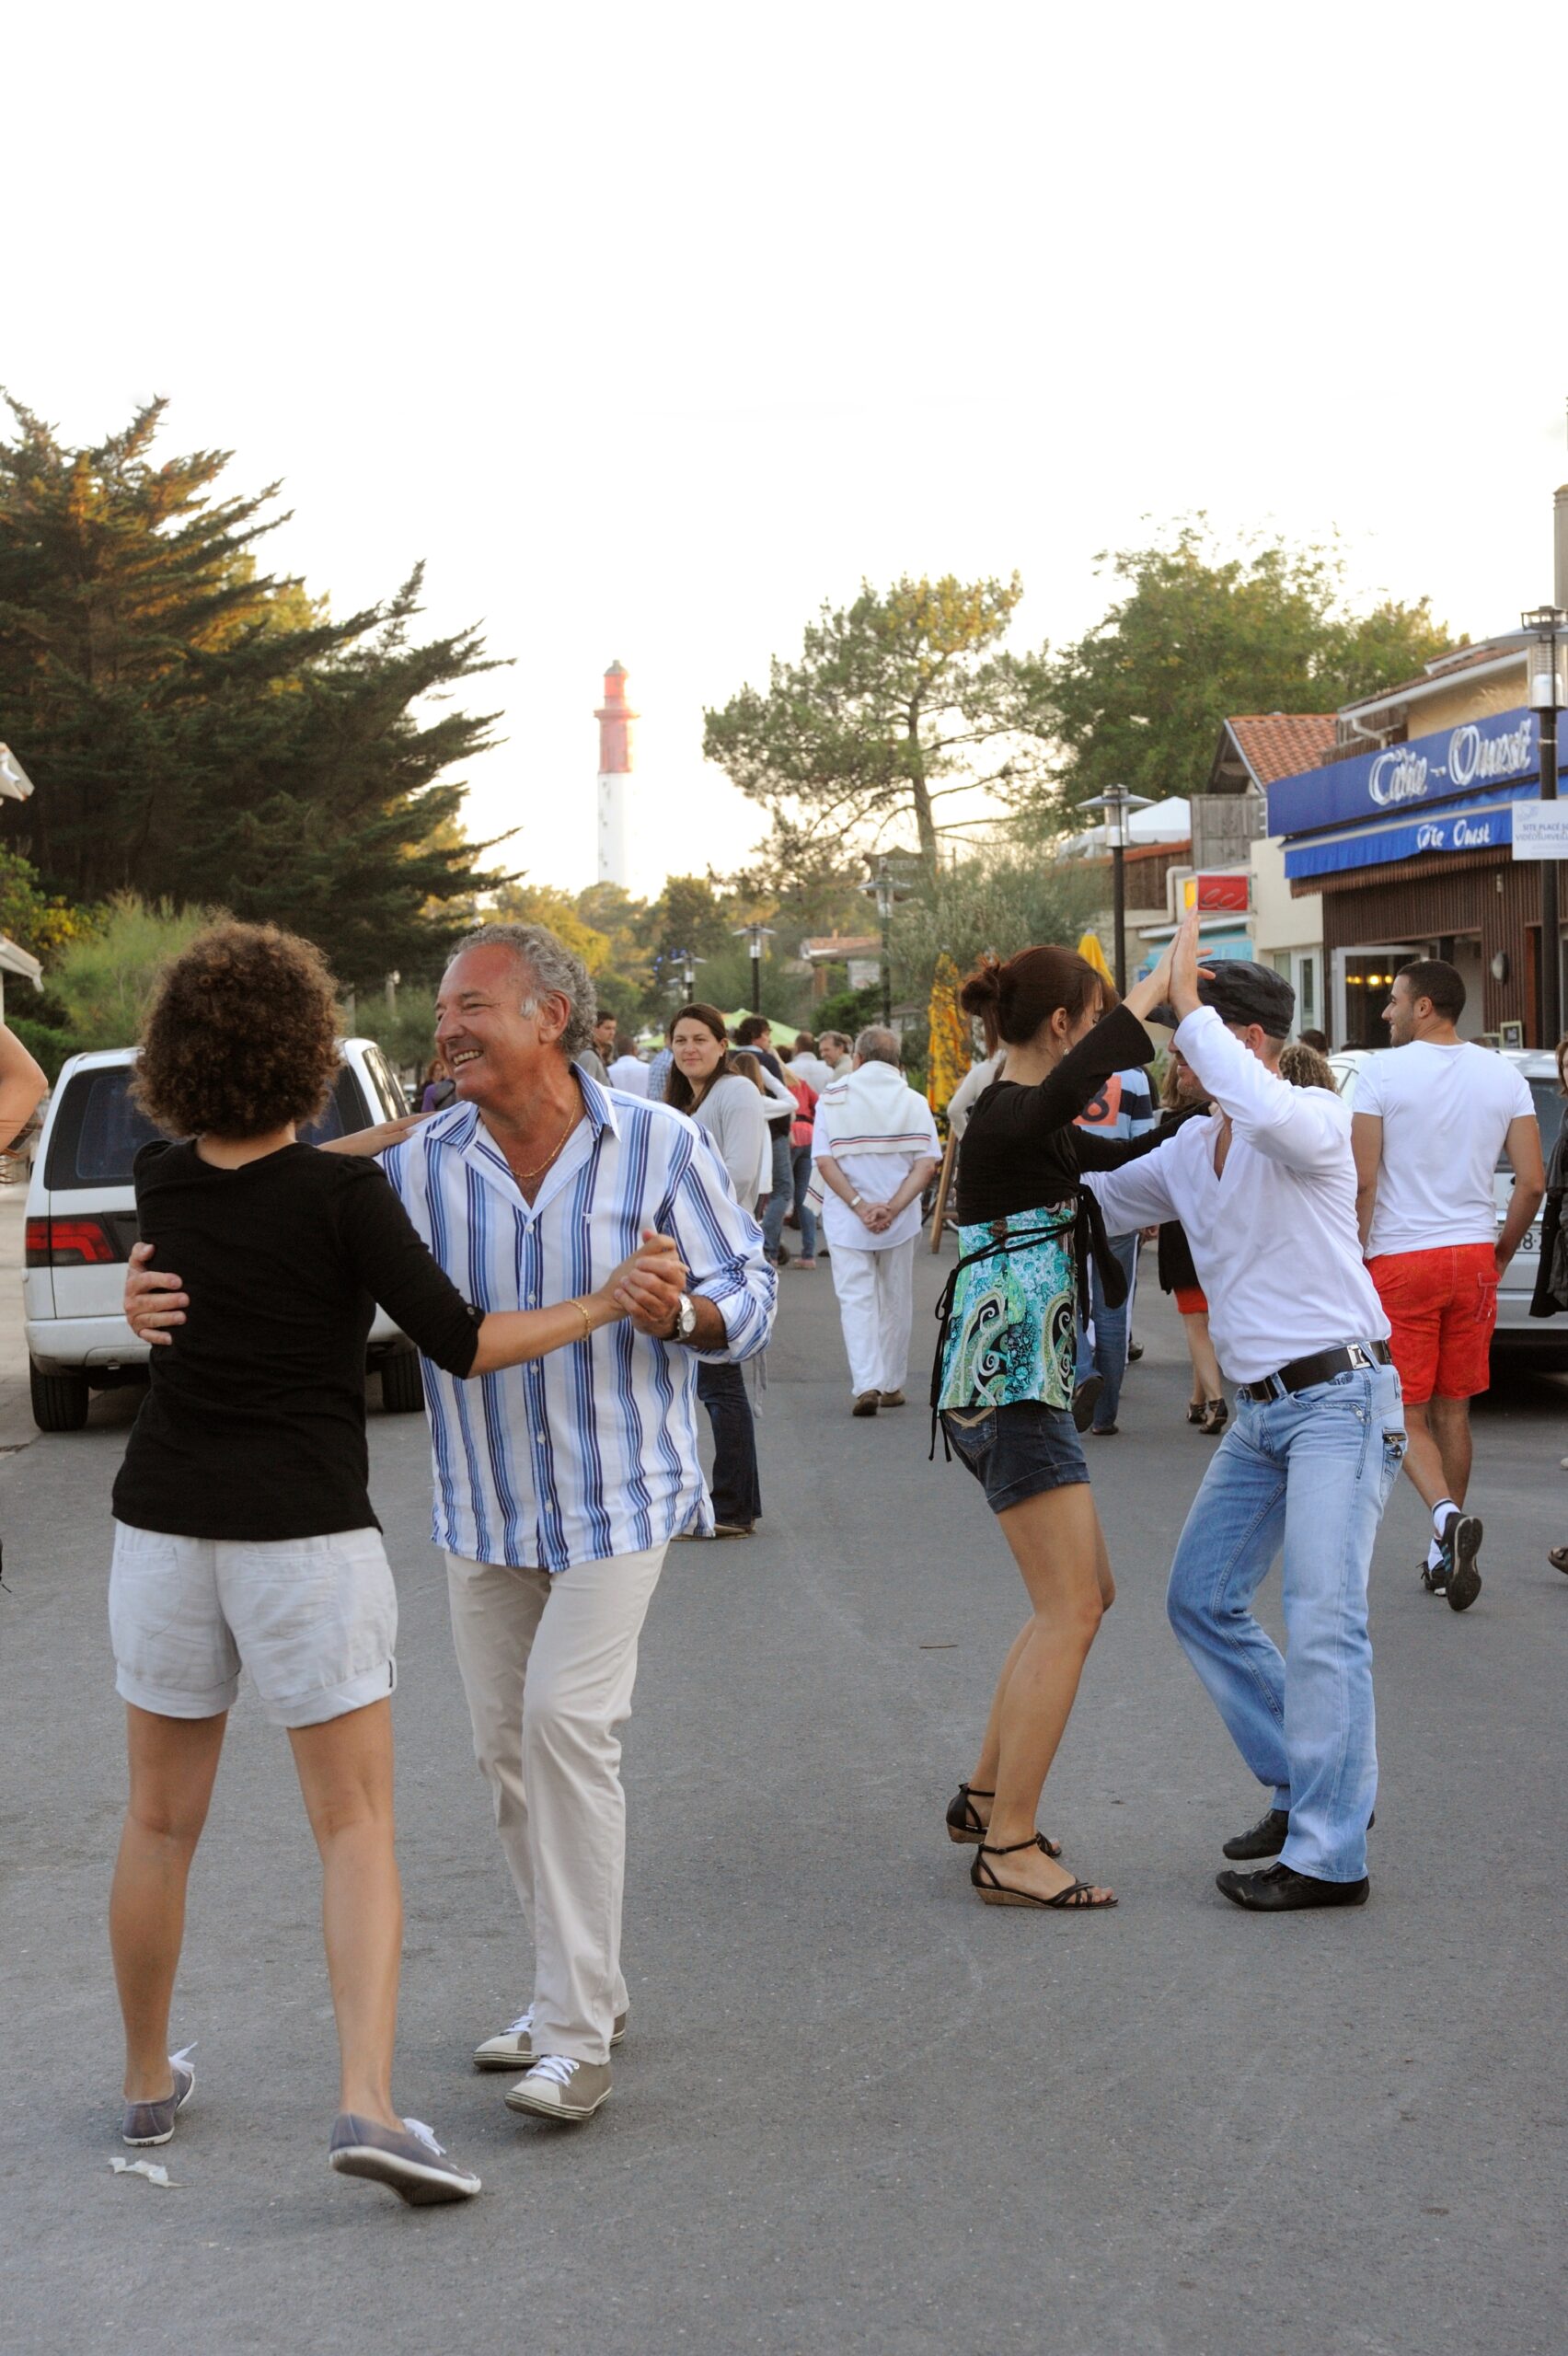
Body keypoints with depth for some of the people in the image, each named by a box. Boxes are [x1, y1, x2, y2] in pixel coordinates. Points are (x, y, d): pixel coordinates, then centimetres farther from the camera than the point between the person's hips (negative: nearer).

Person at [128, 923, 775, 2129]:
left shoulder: (659, 1147, -10)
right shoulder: (420, 1164, -6)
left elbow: (750, 1287, -3)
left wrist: (682, 1315, -25)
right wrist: (169, 1291, -25)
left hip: (617, 1496, -4)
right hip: (484, 1507, 4)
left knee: (566, 1722, -15)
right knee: (507, 1746, 10)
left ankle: (577, 2034, -8)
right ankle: (583, 1986, 28)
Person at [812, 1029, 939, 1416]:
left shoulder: (832, 1099, -2)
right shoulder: (914, 1102, 1)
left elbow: (824, 1162, -10)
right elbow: (926, 1163, -9)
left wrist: (859, 1206, -13)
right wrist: (893, 1208, -14)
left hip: (846, 1221, -1)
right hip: (900, 1222, 2)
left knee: (856, 1300, 0)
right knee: (895, 1301, 15)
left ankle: (867, 1384, -16)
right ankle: (892, 1384, 23)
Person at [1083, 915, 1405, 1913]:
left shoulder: (1314, 1118, -13)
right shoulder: (1187, 1150, 12)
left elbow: (1274, 1118, -38)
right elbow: (1092, 1197, 25)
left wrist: (1190, 1006, -29)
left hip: (1340, 1395, -9)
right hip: (1260, 1409, 9)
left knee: (1322, 1620, -13)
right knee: (1203, 1599, 11)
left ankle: (1329, 1855, -9)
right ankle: (1307, 1786, 23)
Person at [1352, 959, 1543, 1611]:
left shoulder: (1382, 1074, -8)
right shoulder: (1505, 1077, 4)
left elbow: (1361, 1183, -11)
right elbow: (1532, 1183, 2)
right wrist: (1502, 1252, 15)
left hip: (1400, 1262, -4)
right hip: (1472, 1257, 4)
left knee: (1403, 1413, 2)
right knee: (1453, 1410, 13)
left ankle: (1446, 1514, -23)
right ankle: (1447, 1555, 16)